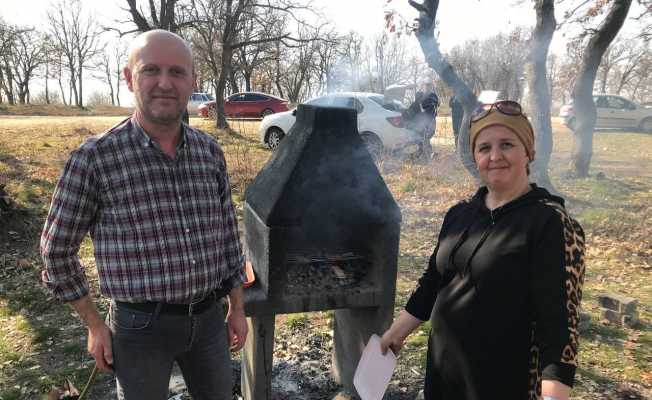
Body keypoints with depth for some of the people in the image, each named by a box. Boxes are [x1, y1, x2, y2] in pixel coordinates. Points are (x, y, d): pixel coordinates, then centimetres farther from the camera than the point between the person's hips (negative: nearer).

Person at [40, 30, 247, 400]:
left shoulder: (210, 151, -1)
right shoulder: (95, 158, -14)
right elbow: (58, 248, -3)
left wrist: (238, 308, 9)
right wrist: (95, 325, -1)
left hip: (208, 317, 4)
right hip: (141, 326, -3)